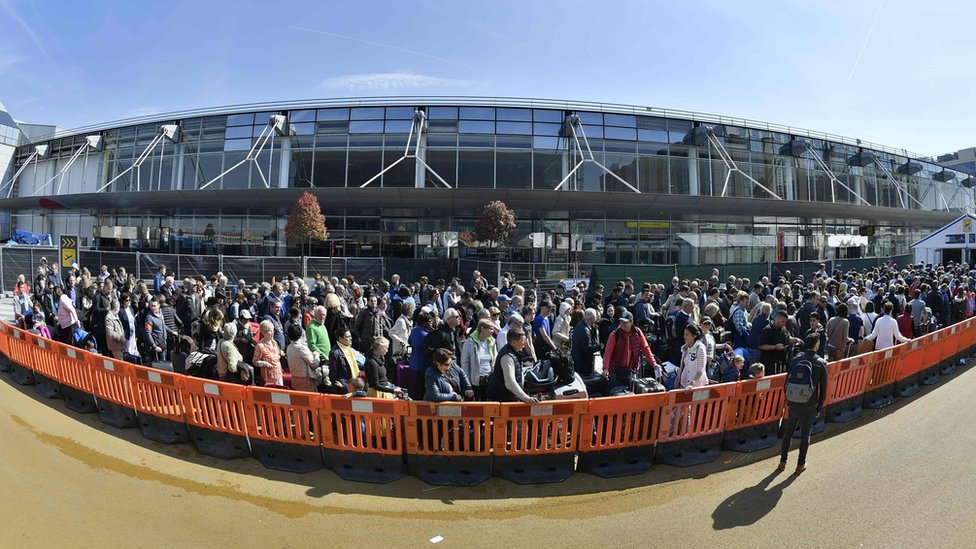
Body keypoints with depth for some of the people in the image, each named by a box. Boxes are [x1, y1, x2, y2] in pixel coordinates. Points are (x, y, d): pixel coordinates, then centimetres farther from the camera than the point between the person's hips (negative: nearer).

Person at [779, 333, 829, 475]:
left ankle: (783, 462, 21)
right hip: (809, 406, -1)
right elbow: (823, 388, -4)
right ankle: (801, 464, 22)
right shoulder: (821, 363, -8)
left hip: (793, 404, 2)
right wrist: (819, 408, 6)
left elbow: (787, 382, 1)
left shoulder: (795, 359, -3)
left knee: (788, 432, 14)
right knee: (805, 435, 13)